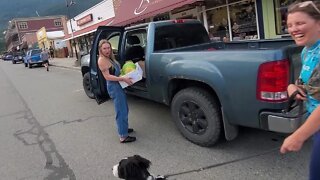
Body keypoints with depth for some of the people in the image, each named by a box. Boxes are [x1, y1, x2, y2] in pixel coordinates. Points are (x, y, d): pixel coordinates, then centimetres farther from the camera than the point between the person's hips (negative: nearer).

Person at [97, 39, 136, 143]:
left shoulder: (109, 58, 13)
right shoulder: (102, 60, -15)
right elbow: (107, 77, -21)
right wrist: (123, 79, -26)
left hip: (118, 85, 10)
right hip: (114, 87, -10)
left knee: (124, 109, 20)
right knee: (121, 111, -8)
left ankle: (124, 128, 35)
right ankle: (123, 136, -1)